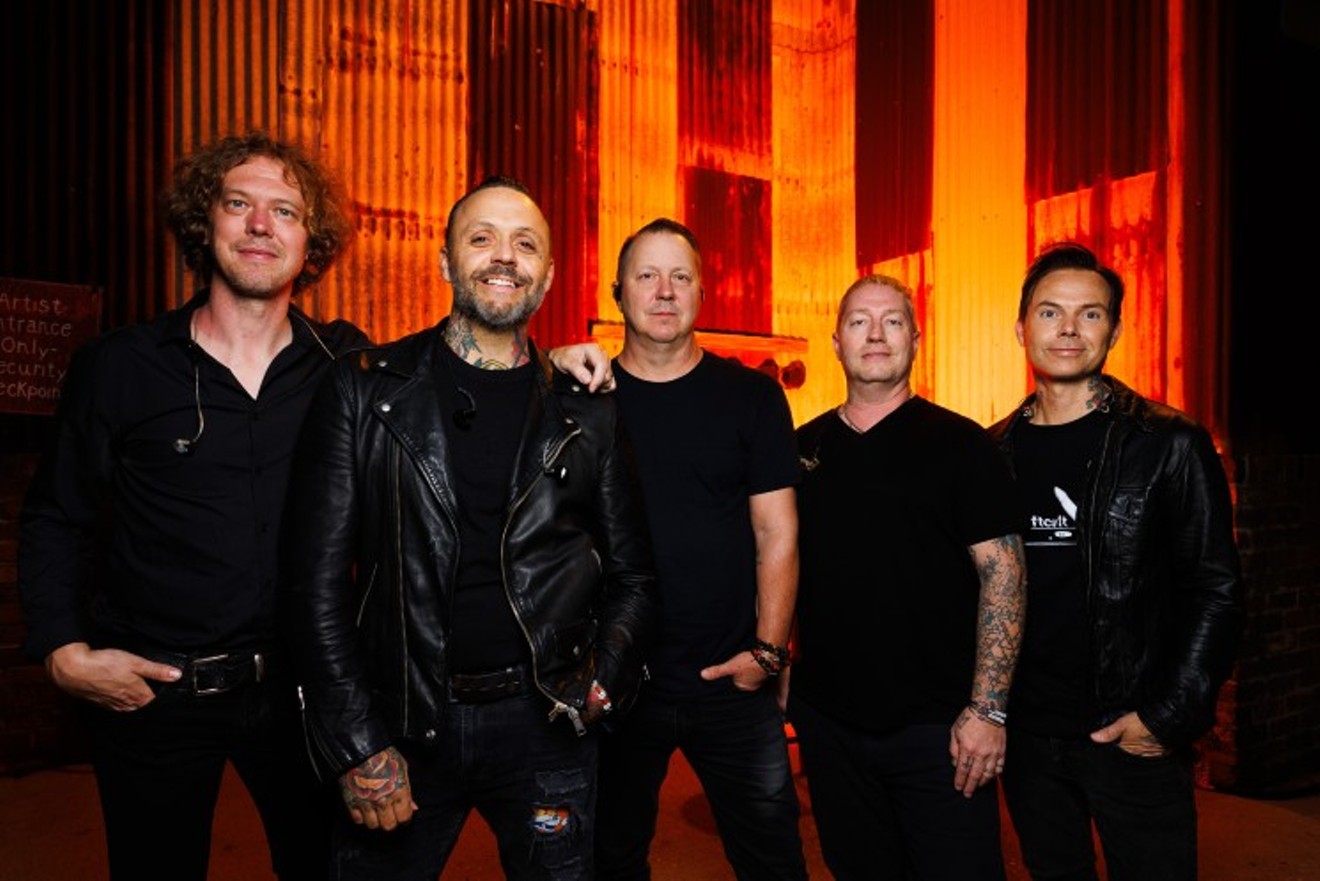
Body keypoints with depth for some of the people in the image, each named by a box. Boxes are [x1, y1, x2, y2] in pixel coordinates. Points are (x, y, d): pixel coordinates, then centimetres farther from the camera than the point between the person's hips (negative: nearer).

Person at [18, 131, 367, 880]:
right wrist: (65, 650, -6)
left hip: (301, 685, 1)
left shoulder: (348, 364, -2)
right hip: (153, 697, -1)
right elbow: (57, 522, 5)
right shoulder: (119, 368, -3)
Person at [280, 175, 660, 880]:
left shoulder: (587, 414, 2)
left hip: (544, 723, 1)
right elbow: (317, 578, -4)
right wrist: (359, 747, -7)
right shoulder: (364, 392, -2)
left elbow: (631, 575, 8)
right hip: (399, 724, -1)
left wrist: (604, 679, -7)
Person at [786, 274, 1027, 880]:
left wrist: (987, 709, -13)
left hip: (937, 724, -3)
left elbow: (1003, 574, -8)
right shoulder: (802, 448, 5)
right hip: (826, 720, 4)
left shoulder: (960, 444, -5)